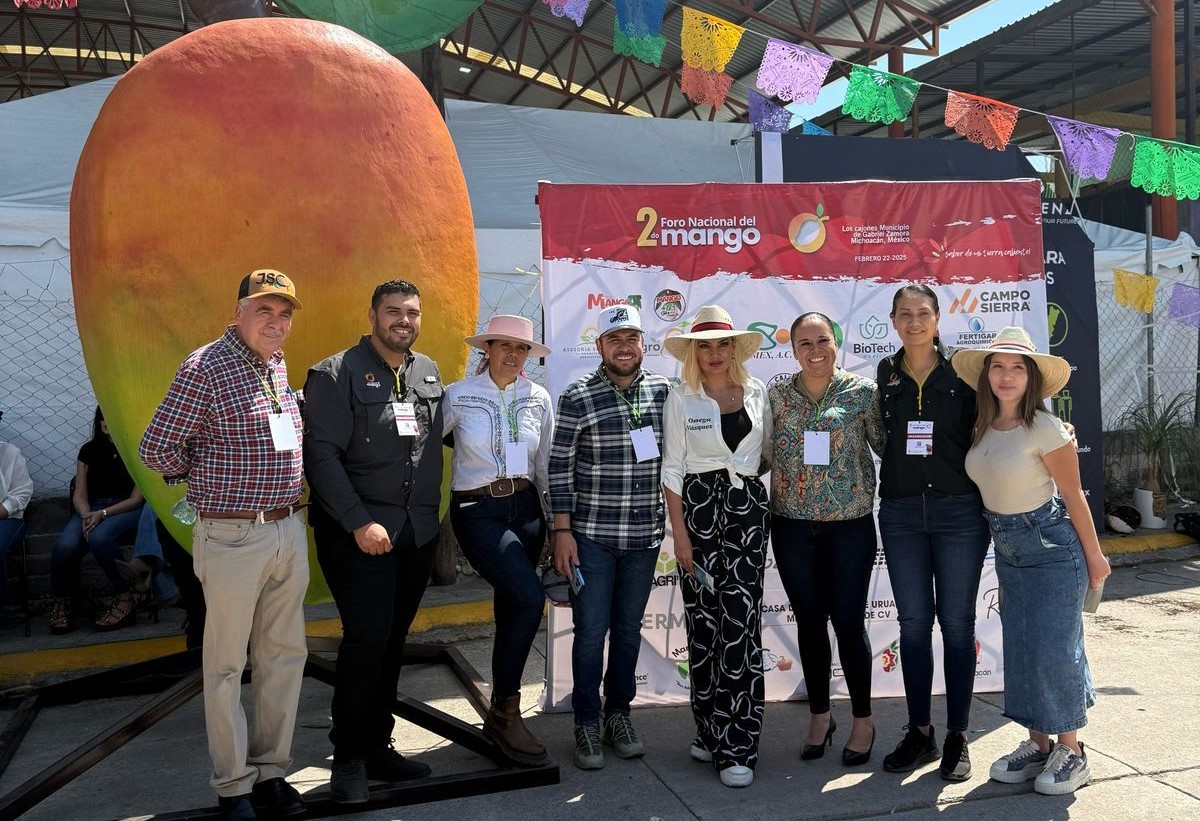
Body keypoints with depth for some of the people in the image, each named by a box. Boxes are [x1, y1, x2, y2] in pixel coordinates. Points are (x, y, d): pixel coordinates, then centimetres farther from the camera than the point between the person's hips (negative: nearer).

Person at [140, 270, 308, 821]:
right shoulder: (205, 368, -12)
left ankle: (270, 770, 26)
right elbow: (156, 449, -9)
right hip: (233, 537, -7)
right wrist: (211, 479, 3)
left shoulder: (277, 365, 10)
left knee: (284, 654, 12)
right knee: (227, 663, 5)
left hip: (289, 531, 7)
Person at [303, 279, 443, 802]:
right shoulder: (337, 374, -6)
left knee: (391, 640, 11)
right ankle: (349, 759, 7)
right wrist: (359, 522, -18)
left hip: (418, 533, 6)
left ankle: (376, 747, 25)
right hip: (358, 532, -5)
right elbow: (322, 454, -13)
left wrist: (431, 516, 10)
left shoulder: (429, 373, 11)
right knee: (367, 636, -10)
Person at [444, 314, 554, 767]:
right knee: (530, 598, -19)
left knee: (510, 609, 9)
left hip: (524, 508, 4)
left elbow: (545, 466, 10)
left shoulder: (538, 399, 5)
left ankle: (501, 713, 26)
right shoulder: (458, 396, -5)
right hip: (477, 511, -4)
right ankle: (506, 712, -2)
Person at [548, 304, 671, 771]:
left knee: (628, 629, 14)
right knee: (591, 631, 3)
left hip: (645, 536, 3)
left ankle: (618, 714, 30)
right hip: (591, 535, -3)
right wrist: (562, 530, -7)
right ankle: (587, 723, 19)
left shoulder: (664, 392, 2)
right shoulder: (577, 398, -6)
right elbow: (560, 466, -5)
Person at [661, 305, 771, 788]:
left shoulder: (756, 393, 8)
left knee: (740, 621, -5)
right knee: (703, 621, 3)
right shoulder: (681, 400, 1)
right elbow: (672, 470, -1)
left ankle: (736, 746, 0)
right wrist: (680, 533, -6)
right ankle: (710, 730, 19)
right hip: (698, 506, -1)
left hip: (747, 508, 1)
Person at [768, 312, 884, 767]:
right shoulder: (777, 395, 3)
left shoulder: (862, 391, -2)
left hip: (850, 524, -2)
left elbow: (887, 446, 1)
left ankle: (863, 720, 22)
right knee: (809, 622, 11)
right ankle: (819, 716, 28)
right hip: (792, 526, 2)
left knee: (848, 622, 3)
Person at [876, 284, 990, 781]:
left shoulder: (961, 372, 0)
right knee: (913, 623, 7)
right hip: (900, 512, 2)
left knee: (956, 623, 4)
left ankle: (957, 737, 15)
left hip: (959, 510, -2)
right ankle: (920, 732, 19)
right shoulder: (885, 376, 6)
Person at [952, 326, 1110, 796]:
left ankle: (1070, 752, 12)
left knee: (1053, 648, -3)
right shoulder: (982, 427, 1)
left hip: (1052, 546, -6)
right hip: (1007, 550, 6)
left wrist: (1094, 557, -5)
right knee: (1020, 648, 10)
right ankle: (1037, 744, 22)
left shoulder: (1045, 429, -17)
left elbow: (1073, 496, -11)